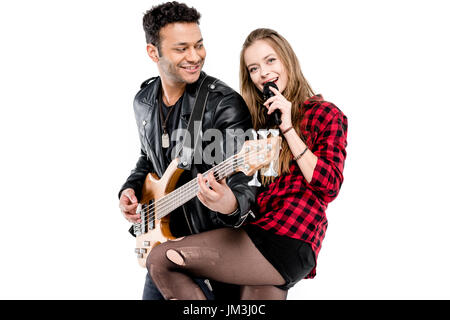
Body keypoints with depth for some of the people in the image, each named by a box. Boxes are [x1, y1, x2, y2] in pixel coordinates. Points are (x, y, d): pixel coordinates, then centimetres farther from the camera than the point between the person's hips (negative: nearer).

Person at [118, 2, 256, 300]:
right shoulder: (143, 102, 2)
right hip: (161, 235, 6)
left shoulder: (226, 104, -21)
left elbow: (244, 180, -26)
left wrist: (231, 205, -48)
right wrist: (131, 188, 1)